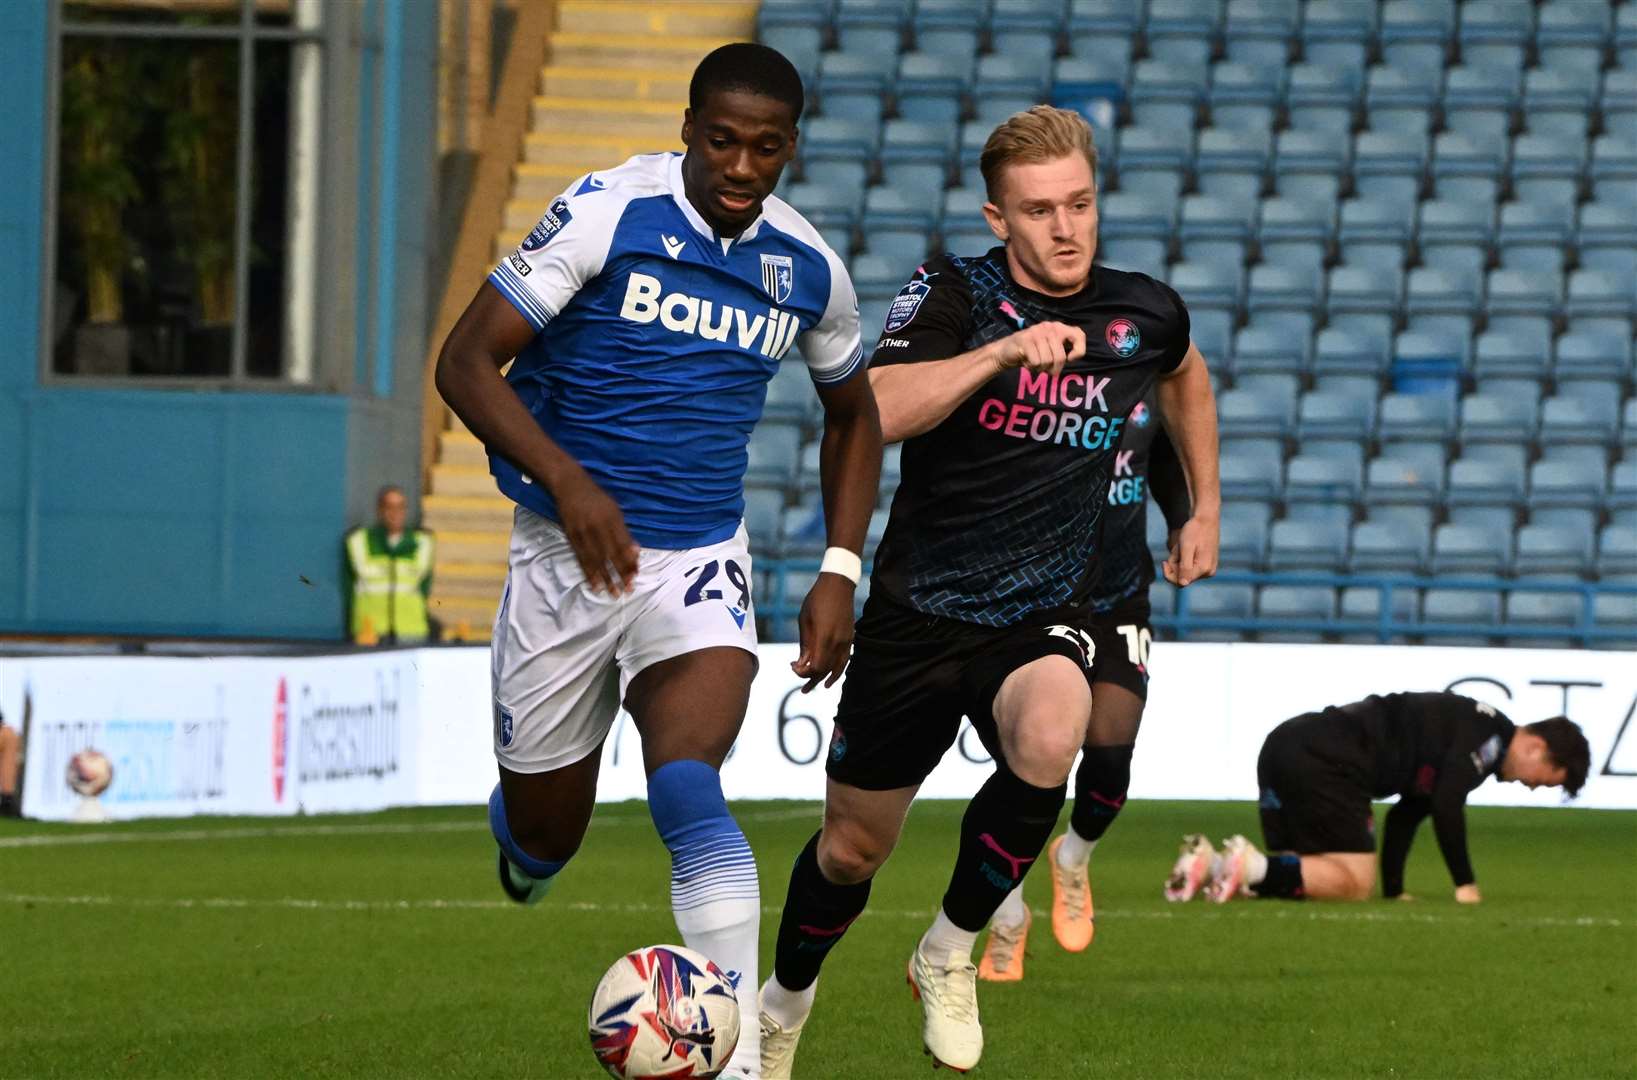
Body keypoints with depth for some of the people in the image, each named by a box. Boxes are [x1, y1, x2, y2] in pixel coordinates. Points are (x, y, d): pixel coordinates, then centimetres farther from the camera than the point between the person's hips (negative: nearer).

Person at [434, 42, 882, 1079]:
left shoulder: (809, 269, 1)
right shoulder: (606, 213, -12)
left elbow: (853, 415, 20)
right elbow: (467, 361, -13)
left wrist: (840, 573, 8)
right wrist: (566, 479, -27)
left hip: (699, 565, 1)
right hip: (569, 555, -1)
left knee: (688, 793, -25)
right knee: (542, 838, 8)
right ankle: (520, 829, 48)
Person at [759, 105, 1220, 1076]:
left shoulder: (1142, 314, -1)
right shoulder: (954, 295, -11)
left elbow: (1187, 375, 25)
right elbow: (871, 412, -29)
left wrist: (1206, 507, 22)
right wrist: (1001, 352, -38)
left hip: (1048, 617, 1)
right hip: (918, 616, -1)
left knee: (1048, 740, -34)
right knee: (854, 848, 11)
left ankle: (952, 952, -10)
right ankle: (786, 998, 44)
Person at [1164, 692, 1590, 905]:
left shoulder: (1471, 727, 28)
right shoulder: (1489, 734, -2)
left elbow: (1406, 814, 30)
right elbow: (1447, 806, -15)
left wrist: (1394, 891, 27)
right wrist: (1465, 884, -5)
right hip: (1326, 758, -10)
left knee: (1306, 874, 16)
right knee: (1353, 883, -8)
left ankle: (1209, 864, -2)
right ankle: (1250, 866, -20)